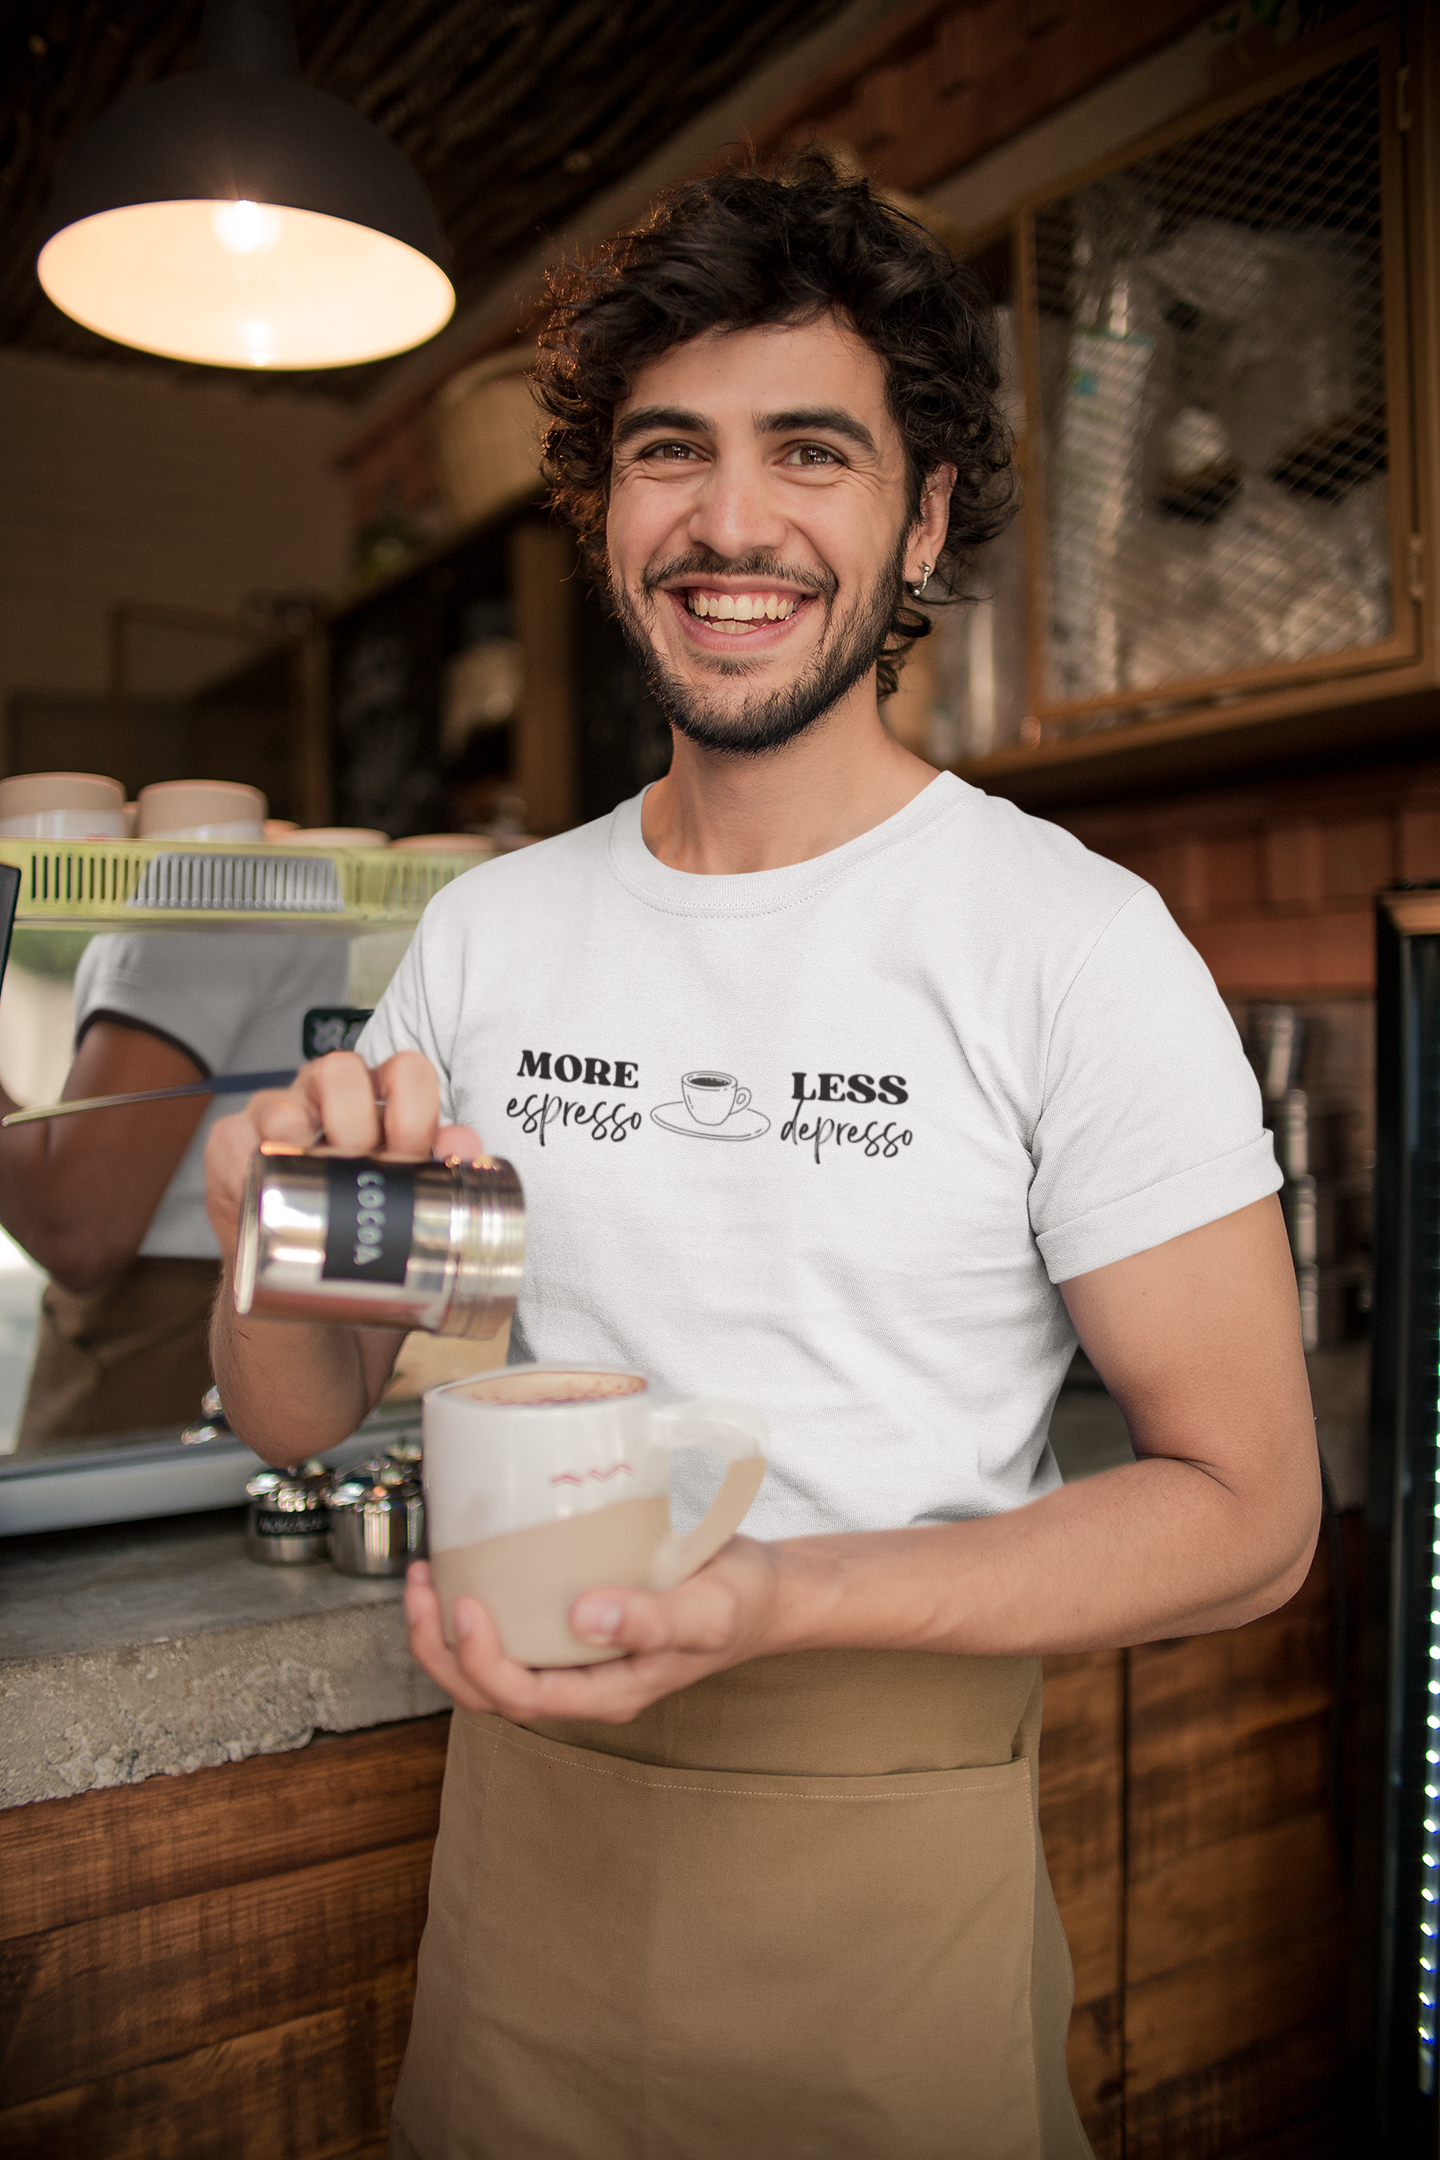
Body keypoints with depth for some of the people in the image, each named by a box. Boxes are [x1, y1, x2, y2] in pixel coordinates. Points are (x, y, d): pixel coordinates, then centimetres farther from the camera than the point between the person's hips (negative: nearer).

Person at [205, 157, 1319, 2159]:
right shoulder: (486, 933, -1)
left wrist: (771, 1596, -27)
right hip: (519, 1803, 4)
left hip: (885, 1851, -3)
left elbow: (1246, 1506, -14)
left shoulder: (1075, 942, -15)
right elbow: (302, 1417, 4)